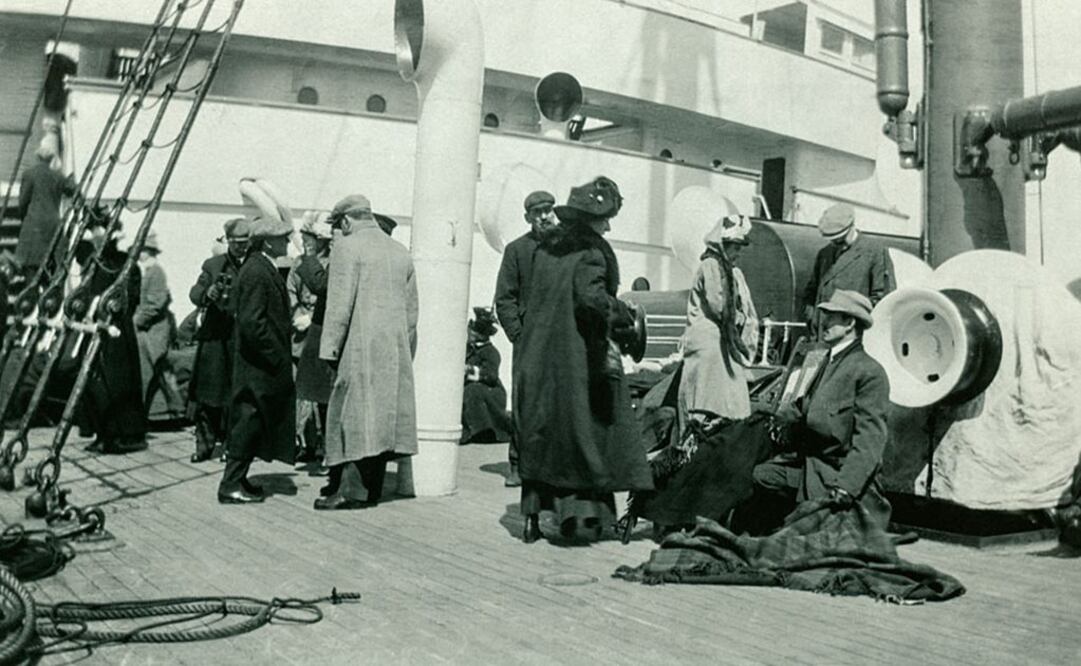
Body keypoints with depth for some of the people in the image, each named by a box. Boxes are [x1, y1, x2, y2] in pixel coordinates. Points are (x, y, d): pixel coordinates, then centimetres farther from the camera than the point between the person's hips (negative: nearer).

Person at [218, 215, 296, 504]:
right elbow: (251, 321, -24)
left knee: (251, 423, 16)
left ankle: (237, 478, 25)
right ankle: (230, 485, 6)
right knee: (249, 421, -2)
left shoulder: (265, 268, 13)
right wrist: (278, 357, -20)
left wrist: (283, 355, 16)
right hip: (257, 363, -10)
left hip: (263, 363, 10)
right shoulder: (256, 271, -18)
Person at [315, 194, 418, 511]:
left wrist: (331, 349, -6)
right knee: (383, 415, 9)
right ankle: (373, 488, 15)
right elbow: (411, 309, 16)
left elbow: (339, 304, -10)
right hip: (396, 348, 6)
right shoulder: (400, 252, 15)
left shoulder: (347, 247, -5)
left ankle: (352, 487, -4)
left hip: (361, 346, -6)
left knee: (353, 413, -2)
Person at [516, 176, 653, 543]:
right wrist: (623, 315, -10)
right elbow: (591, 296, -25)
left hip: (539, 357, 7)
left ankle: (533, 516, 13)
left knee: (539, 433, 11)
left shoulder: (546, 247, 12)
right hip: (579, 358, -7)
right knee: (583, 428, 4)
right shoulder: (590, 251, -11)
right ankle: (581, 512, 3)